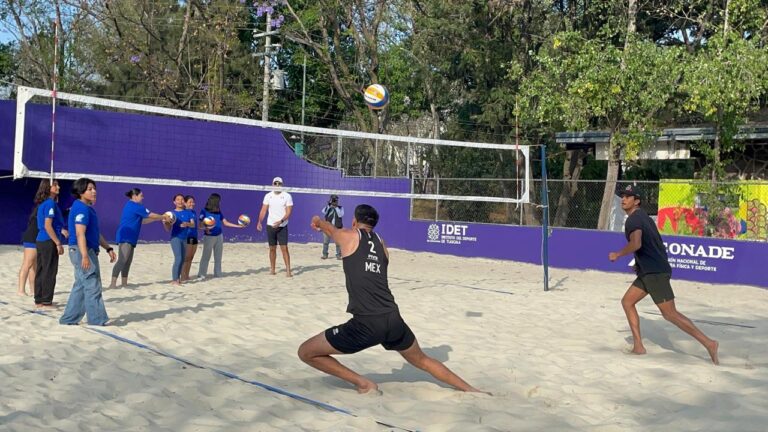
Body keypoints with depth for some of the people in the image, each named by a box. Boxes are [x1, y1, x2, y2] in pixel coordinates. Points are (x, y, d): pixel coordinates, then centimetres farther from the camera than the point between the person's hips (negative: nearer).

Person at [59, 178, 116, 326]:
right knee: (93, 287, -6)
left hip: (89, 251, 11)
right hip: (82, 252, -11)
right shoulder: (81, 208, -15)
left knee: (80, 287, 14)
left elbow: (96, 233, 25)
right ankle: (97, 320, 0)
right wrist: (85, 256, -29)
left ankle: (69, 319, 21)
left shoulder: (88, 208, 18)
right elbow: (80, 234, -23)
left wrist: (108, 248, 24)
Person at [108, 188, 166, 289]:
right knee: (122, 260, -16)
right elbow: (151, 215, -6)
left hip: (129, 238, 10)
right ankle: (113, 283, -19)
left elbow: (141, 221, 24)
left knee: (128, 261, 10)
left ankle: (124, 282, 14)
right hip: (125, 238, -10)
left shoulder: (131, 206, 20)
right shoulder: (136, 206, -11)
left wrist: (158, 218, 19)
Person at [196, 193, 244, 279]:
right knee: (206, 256, -1)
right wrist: (205, 228, -33)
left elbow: (226, 223, 11)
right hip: (209, 236, -5)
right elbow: (200, 225, -11)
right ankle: (202, 274, 7)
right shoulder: (204, 211, -8)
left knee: (218, 256, 9)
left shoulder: (218, 212, 8)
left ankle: (217, 274, 17)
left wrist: (239, 226, 6)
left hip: (219, 236, 6)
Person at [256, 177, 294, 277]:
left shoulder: (287, 196, -4)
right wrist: (259, 222, -7)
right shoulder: (268, 196, 5)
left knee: (284, 248, -9)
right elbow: (263, 210, 5)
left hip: (282, 226, -3)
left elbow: (288, 212, -9)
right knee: (272, 248, 9)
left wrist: (281, 221, -23)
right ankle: (272, 269, 18)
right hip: (270, 226, 3)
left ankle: (288, 270, -8)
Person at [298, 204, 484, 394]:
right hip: (394, 320, 6)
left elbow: (329, 228, 29)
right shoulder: (380, 242, 18)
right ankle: (471, 390, 36)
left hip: (366, 325, -6)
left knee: (306, 352, 5)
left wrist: (317, 221, 53)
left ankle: (364, 384, 4)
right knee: (423, 361, 30)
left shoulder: (349, 236, 6)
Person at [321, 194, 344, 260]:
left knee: (338, 242, 1)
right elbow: (324, 212, -12)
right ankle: (325, 254, 12)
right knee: (325, 241, 2)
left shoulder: (340, 208, 4)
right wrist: (328, 205, -16)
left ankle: (338, 255, 11)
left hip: (337, 228, -1)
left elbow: (340, 215, -14)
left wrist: (336, 207, -14)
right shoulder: (328, 207, 6)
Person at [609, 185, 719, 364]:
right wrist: (640, 263, 27)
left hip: (655, 272, -10)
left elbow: (636, 244, -30)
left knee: (670, 314, -8)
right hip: (648, 271, 10)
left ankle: (708, 343, -4)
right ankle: (638, 346, 11)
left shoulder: (633, 220, -13)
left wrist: (617, 254, -15)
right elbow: (655, 244, 26)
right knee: (627, 301, 11)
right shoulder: (644, 217, 18)